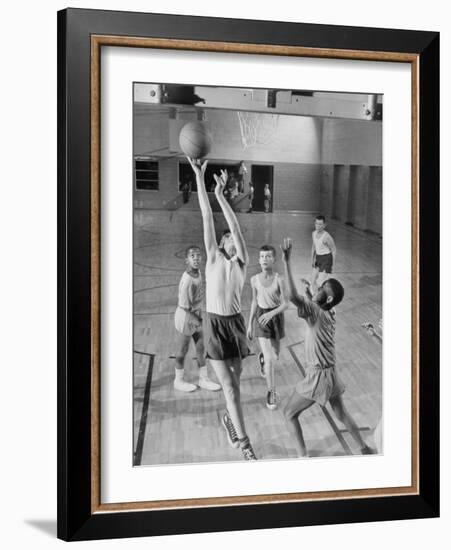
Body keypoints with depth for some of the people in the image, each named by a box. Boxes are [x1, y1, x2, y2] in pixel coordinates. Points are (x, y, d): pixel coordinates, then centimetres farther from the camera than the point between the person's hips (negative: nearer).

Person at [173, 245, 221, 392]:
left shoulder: (197, 272, -6)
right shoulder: (187, 281, -30)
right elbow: (185, 307, -24)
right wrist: (198, 321, -12)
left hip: (196, 315, 7)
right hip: (185, 318, -7)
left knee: (201, 348, 16)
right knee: (182, 351, 11)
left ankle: (204, 379, 31)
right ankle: (179, 381, 31)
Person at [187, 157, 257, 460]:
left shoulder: (242, 262, 3)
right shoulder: (213, 256, 1)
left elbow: (235, 225, -11)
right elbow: (207, 217, -5)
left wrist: (221, 194, -17)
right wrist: (199, 178, -8)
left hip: (236, 322, 2)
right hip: (215, 323, -2)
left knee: (234, 380, 12)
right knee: (229, 385, -4)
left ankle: (229, 417, 40)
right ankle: (244, 441, 0)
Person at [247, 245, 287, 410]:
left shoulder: (278, 279, -14)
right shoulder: (255, 279, -7)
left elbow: (285, 304, -14)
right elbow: (254, 302, 5)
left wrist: (271, 313, -31)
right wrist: (250, 324, 8)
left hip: (276, 317, 1)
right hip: (261, 318, -1)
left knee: (275, 356, 18)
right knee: (269, 359, -10)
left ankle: (262, 357, 55)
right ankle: (271, 393, 5)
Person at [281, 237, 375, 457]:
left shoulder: (315, 311, -21)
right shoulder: (330, 313, 2)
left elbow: (292, 296, -38)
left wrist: (287, 261, -39)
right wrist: (309, 293, 24)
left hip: (317, 376, -8)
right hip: (331, 373, 8)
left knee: (289, 413, 7)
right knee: (341, 413, 26)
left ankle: (303, 457, 8)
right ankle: (365, 448, 39)